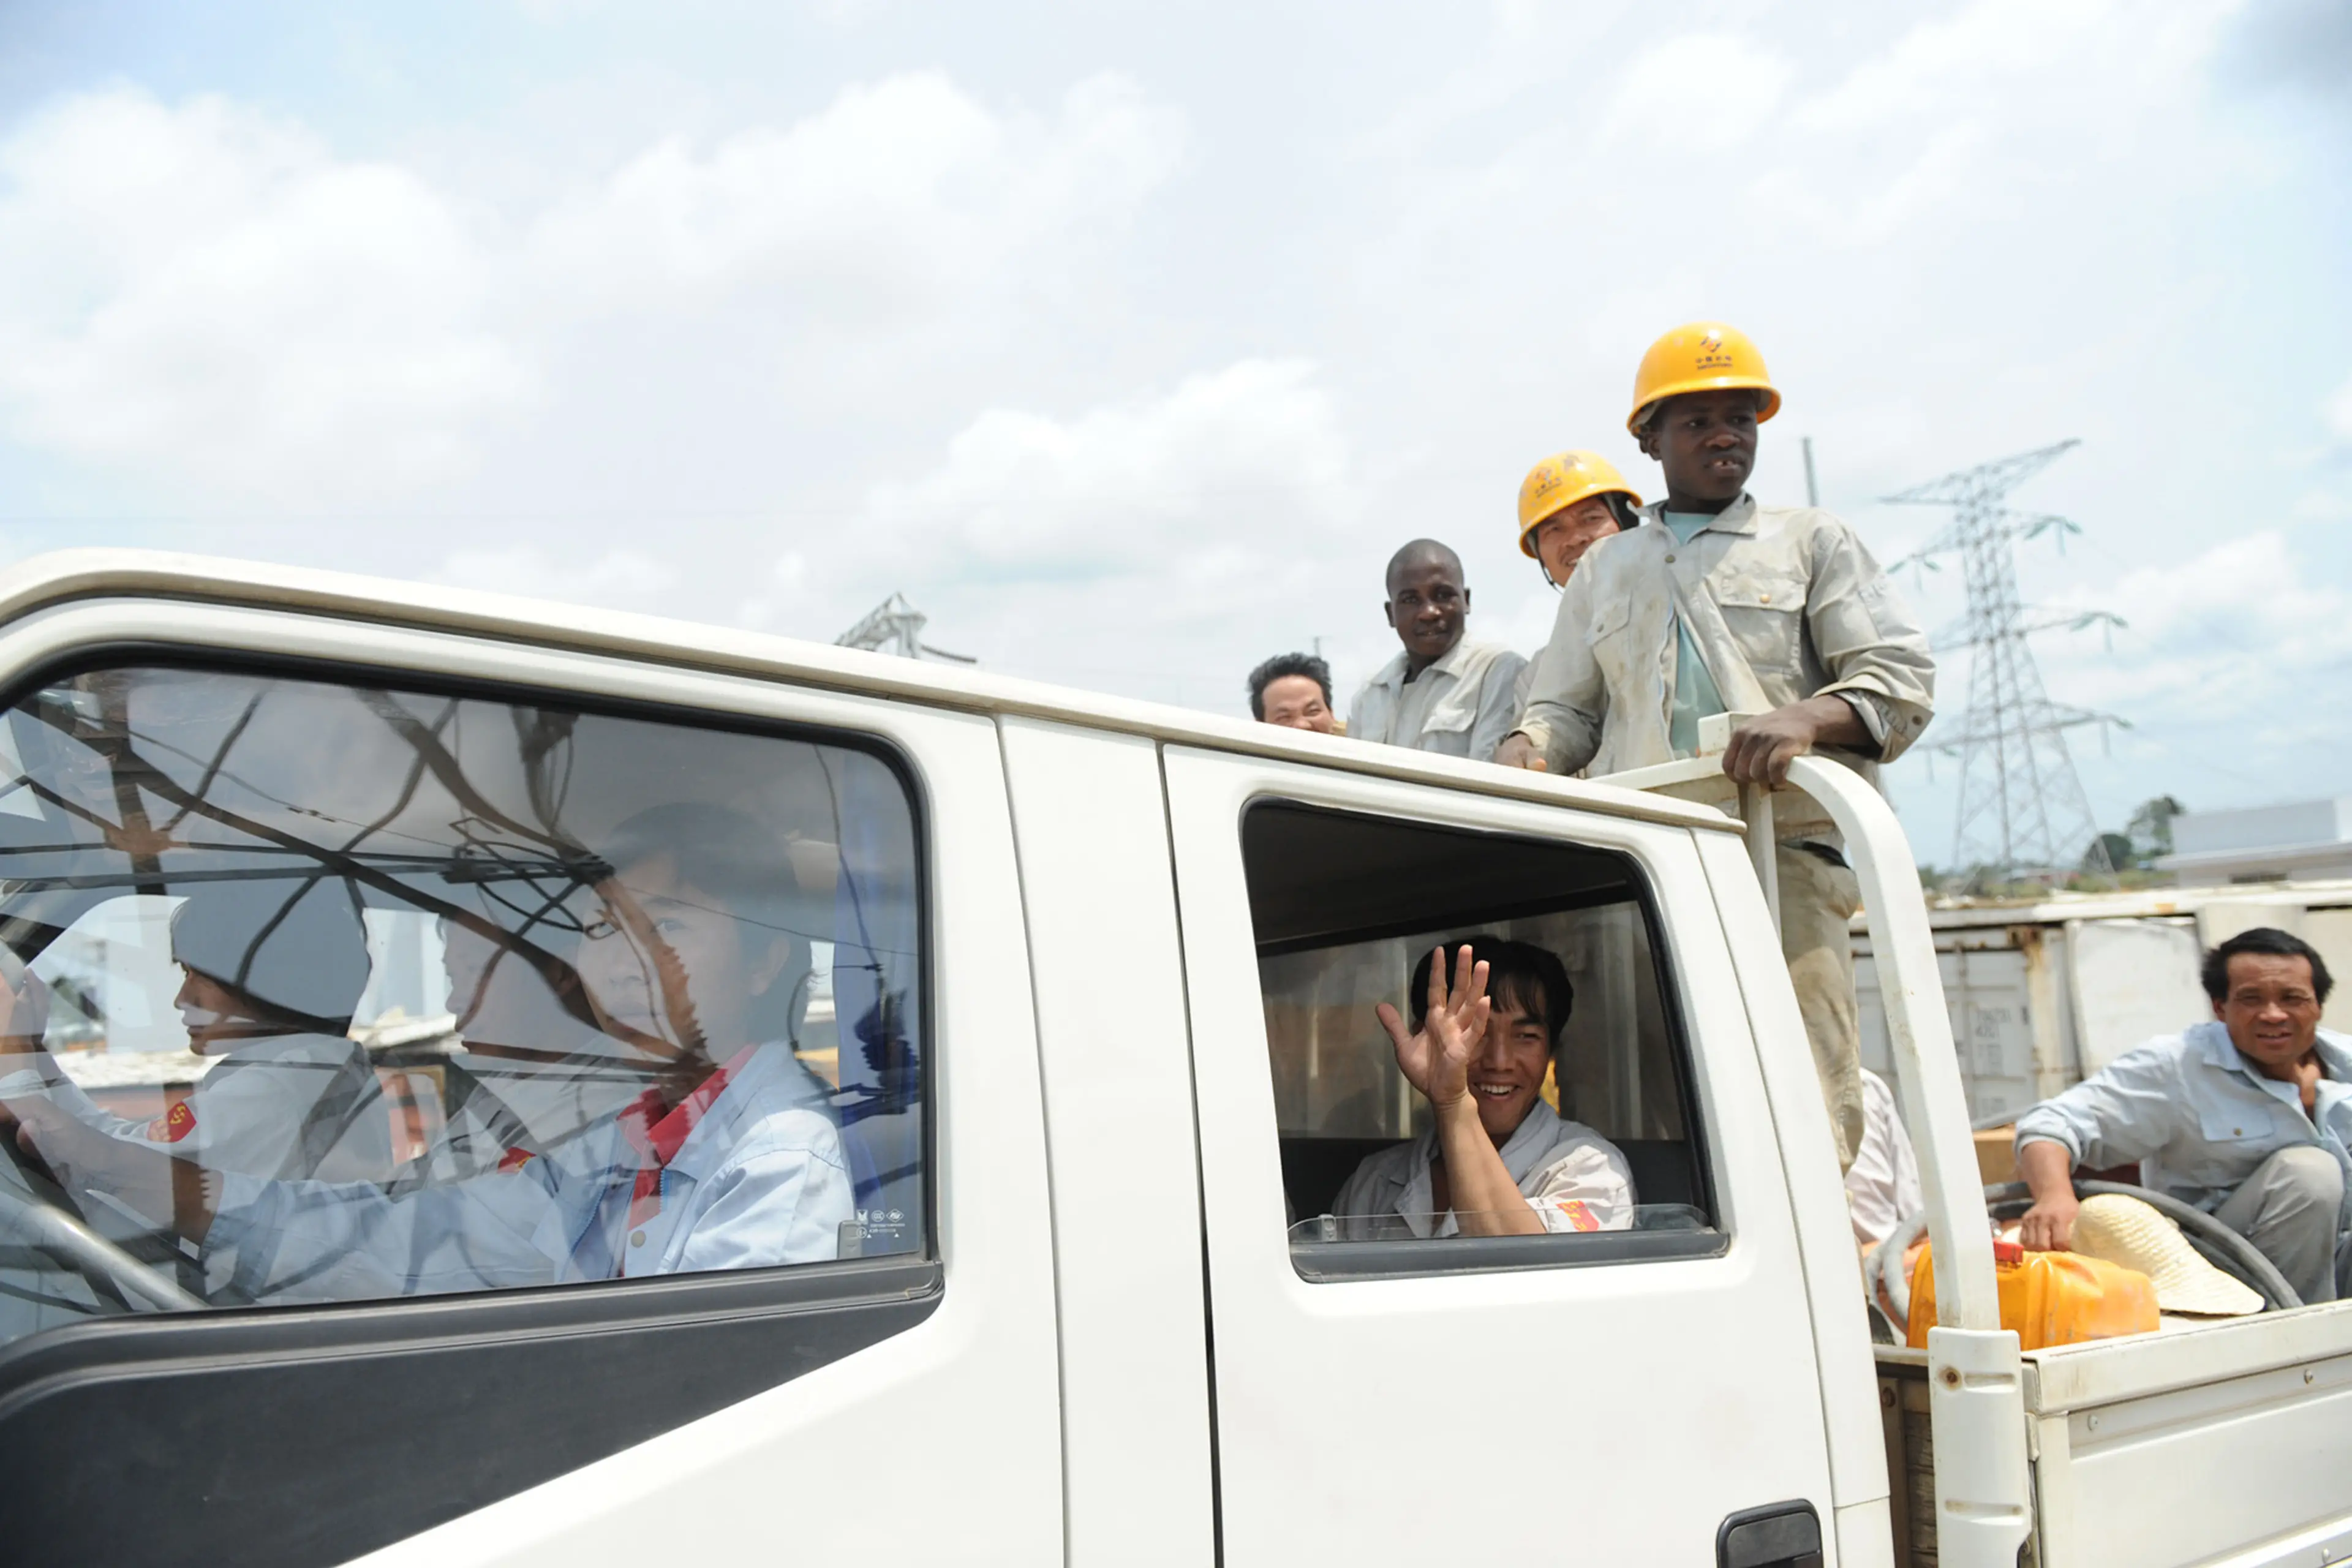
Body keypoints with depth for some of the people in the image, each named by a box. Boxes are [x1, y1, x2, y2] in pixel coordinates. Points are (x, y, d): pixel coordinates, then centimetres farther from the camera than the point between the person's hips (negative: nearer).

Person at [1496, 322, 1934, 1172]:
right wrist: (1523, 751, 0)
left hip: (1781, 854, -2)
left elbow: (1902, 679, 8)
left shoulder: (1809, 541, 19)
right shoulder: (1603, 570, 27)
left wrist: (1807, 717, -14)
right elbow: (1567, 710, 24)